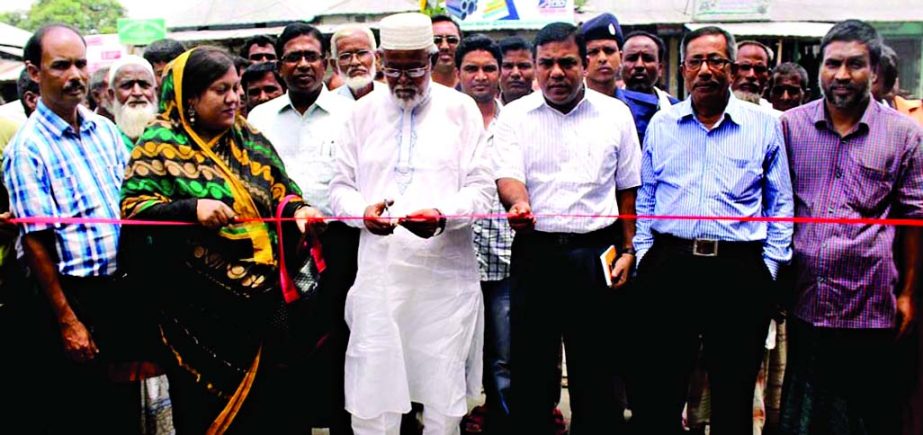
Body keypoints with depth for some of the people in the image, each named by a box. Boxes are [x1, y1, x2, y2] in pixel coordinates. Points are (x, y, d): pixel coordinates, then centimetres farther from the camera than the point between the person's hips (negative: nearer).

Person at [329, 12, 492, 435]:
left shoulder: (461, 108, 5)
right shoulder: (363, 111, 9)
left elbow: (481, 187, 1)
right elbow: (341, 186, 11)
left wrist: (442, 215, -20)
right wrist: (363, 210, -12)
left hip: (446, 272, -1)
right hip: (379, 270, 1)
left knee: (444, 399, 7)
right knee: (372, 397, 1)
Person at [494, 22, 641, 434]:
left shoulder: (615, 114, 7)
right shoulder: (515, 115, 4)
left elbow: (627, 189, 11)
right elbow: (508, 175, -9)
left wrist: (627, 250, 6)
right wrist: (518, 203, -31)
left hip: (597, 254, 0)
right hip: (535, 252, 0)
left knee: (596, 368, 6)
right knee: (530, 363, 7)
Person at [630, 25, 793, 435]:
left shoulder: (764, 125, 5)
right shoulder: (661, 124, 11)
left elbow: (780, 202, 7)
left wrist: (770, 265, 1)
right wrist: (643, 254, 8)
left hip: (740, 271, -1)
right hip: (668, 266, 2)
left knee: (734, 396, 8)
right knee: (657, 390, 8)